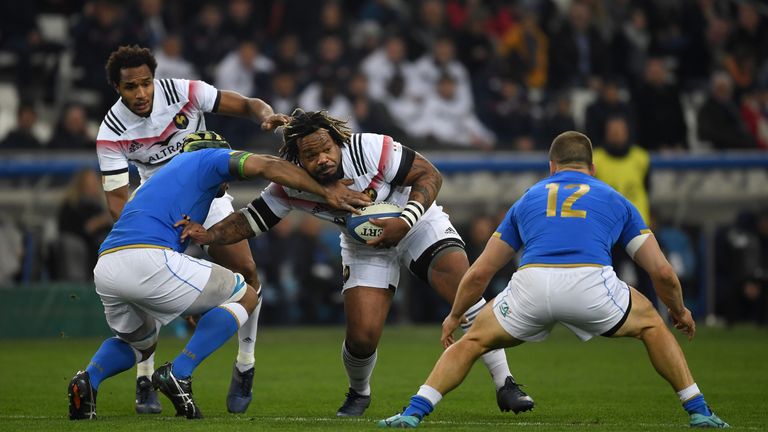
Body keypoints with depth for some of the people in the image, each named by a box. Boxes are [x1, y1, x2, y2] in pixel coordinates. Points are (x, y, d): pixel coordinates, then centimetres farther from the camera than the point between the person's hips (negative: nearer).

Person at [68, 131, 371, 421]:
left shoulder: (163, 177, 39)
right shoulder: (209, 158, 18)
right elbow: (267, 166, 2)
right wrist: (326, 192, 4)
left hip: (104, 269, 8)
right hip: (147, 259, -7)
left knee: (140, 344, 34)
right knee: (246, 297, 11)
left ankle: (88, 381, 3)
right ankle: (178, 374, -3)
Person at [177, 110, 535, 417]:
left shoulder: (371, 150, -31)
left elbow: (429, 176, -21)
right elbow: (250, 221, -12)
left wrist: (404, 222, -32)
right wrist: (208, 235, -30)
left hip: (418, 222, -2)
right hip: (365, 247, 2)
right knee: (362, 336, -13)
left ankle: (504, 386, -13)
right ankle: (358, 394, 23)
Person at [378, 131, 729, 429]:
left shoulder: (528, 200, 32)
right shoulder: (614, 201, 29)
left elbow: (479, 273, 35)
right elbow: (662, 271, 27)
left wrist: (455, 316, 51)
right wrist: (679, 311, 47)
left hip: (531, 286, 1)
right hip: (591, 284, -1)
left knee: (472, 341, 25)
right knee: (651, 326, 29)